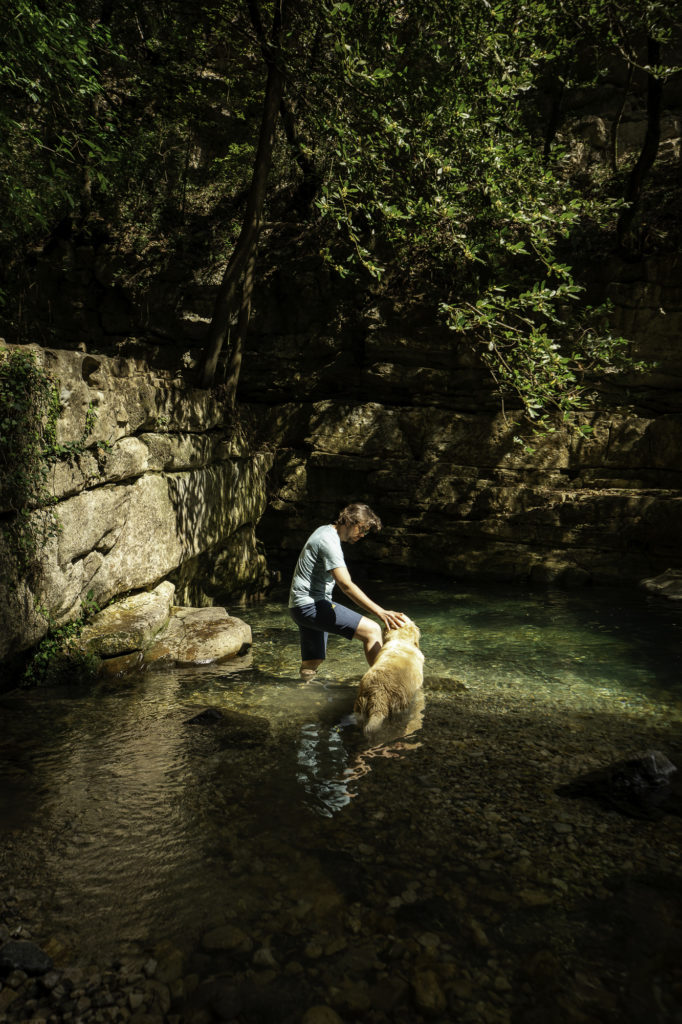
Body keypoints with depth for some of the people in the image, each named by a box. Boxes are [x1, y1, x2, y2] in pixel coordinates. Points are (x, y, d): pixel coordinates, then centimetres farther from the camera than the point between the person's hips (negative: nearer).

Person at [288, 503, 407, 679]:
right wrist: (381, 612, -33)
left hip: (300, 607, 11)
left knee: (310, 666, 15)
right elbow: (346, 586, -27)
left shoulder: (325, 531, 16)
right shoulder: (329, 540, -16)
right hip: (310, 604, -11)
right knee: (372, 630, -16)